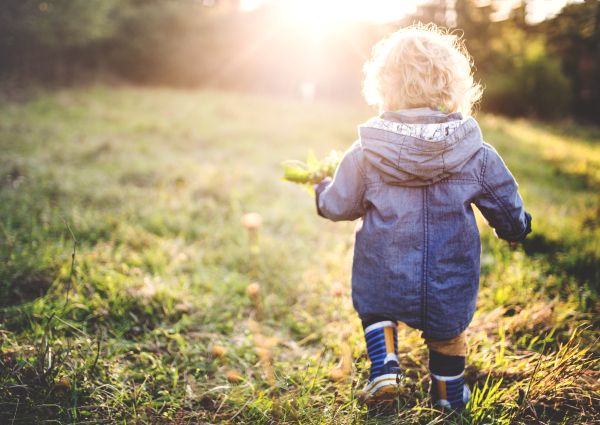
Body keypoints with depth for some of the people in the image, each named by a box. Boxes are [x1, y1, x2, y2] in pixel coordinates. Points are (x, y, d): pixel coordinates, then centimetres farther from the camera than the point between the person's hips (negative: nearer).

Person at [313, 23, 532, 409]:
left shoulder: (364, 156, -14)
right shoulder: (478, 156, -12)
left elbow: (338, 206, 0)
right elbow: (508, 208, 2)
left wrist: (321, 190, 24)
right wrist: (517, 230, 26)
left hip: (384, 282, -1)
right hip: (450, 287, 1)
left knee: (374, 309, 30)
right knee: (448, 333, 28)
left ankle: (385, 366, 14)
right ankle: (449, 391, 44)